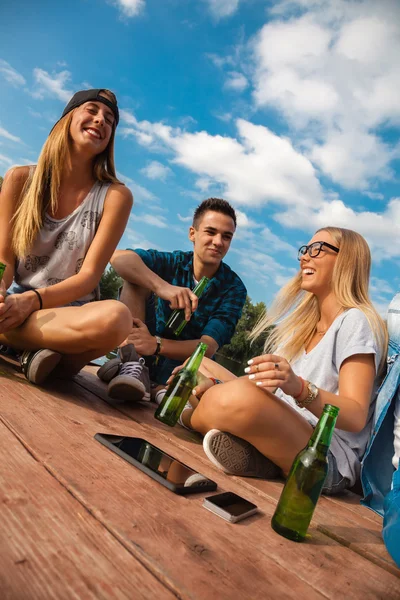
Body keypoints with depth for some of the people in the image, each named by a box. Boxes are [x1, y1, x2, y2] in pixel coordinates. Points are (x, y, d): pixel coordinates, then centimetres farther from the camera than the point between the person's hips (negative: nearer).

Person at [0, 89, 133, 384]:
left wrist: (32, 300, -26)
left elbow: (89, 276, -9)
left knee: (115, 318, -36)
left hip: (68, 313, -2)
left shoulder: (115, 196, -4)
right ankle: (43, 347, -16)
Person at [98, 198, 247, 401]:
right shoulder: (173, 262, -8)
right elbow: (119, 257, -27)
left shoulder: (234, 288, -11)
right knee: (137, 275, -18)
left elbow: (208, 347, -21)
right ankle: (133, 363, -29)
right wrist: (162, 287, -44)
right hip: (146, 350, 1)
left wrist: (156, 345, -38)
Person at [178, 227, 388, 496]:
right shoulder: (303, 324, 13)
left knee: (240, 397, -39)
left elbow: (356, 417, -21)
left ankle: (187, 415, -7)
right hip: (284, 436, 9)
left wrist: (299, 388, -39)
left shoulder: (355, 322, -11)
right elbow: (268, 392, 12)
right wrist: (209, 386, -3)